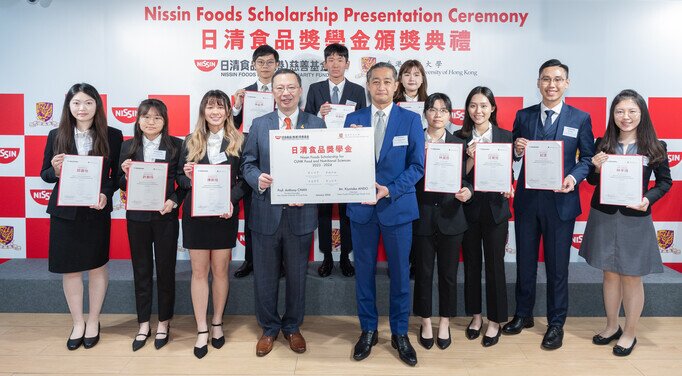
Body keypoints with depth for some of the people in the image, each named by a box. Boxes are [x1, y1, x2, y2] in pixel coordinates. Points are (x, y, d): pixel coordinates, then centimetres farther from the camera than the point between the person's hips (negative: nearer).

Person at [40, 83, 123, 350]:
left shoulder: (112, 136, -3)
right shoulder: (57, 135, 3)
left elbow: (118, 175, -1)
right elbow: (44, 175, 7)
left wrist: (106, 194, -18)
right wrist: (55, 170, -15)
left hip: (97, 210, -1)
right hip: (64, 211, 2)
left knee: (97, 266, 9)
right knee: (69, 268, 9)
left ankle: (93, 322, 27)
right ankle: (77, 323, 27)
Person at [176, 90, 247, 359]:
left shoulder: (238, 141, 1)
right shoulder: (191, 141, 7)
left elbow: (244, 178, -2)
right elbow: (180, 177, 10)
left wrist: (232, 199, -17)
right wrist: (187, 176, -13)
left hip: (225, 213, -1)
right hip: (195, 213, 2)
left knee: (220, 270, 8)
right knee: (199, 271, 6)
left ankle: (217, 323, 26)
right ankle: (201, 330, 16)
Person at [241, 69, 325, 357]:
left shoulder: (316, 124, 2)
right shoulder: (259, 124, 5)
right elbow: (248, 163, 5)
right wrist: (258, 179, -17)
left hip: (300, 213, -1)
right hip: (266, 213, 1)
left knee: (296, 276, 14)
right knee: (265, 277, 12)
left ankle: (292, 327, 34)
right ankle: (269, 328, 32)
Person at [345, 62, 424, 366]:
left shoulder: (411, 120, -1)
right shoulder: (353, 119, 4)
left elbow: (417, 166, -5)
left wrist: (389, 190, -17)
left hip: (398, 206, -1)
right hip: (361, 206, 2)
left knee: (400, 272, 9)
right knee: (364, 271, 11)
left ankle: (400, 333, 27)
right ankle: (368, 330, 29)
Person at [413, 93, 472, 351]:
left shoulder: (459, 144, 5)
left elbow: (465, 178, 2)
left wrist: (467, 191, -18)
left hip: (450, 217, 1)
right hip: (422, 217, -1)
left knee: (448, 274, 10)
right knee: (423, 273, 8)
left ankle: (444, 323, 28)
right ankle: (425, 322, 27)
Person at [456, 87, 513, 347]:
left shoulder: (506, 137, 1)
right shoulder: (459, 137, 1)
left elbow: (510, 172, 4)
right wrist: (471, 158, -18)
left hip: (495, 208, -1)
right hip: (468, 208, 1)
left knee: (494, 265, 5)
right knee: (471, 263, 11)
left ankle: (495, 321, 21)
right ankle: (475, 316, 29)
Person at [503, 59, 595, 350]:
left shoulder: (580, 118, 0)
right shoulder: (523, 116, 5)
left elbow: (588, 157, 1)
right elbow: (514, 157, 7)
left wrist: (573, 177, -17)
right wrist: (517, 149, -15)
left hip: (561, 201, -2)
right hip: (527, 198, 2)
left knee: (557, 265, 8)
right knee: (525, 260, 14)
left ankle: (556, 323, 25)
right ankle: (523, 314, 31)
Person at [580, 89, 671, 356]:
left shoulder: (654, 147, -4)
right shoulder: (602, 144, -1)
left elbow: (665, 181, 4)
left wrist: (649, 199, -14)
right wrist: (596, 169, -15)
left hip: (635, 219, -2)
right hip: (603, 217, 2)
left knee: (631, 277, 8)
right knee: (610, 274, 14)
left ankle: (629, 333, 25)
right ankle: (612, 326, 31)